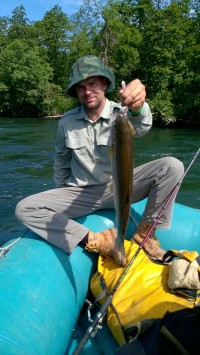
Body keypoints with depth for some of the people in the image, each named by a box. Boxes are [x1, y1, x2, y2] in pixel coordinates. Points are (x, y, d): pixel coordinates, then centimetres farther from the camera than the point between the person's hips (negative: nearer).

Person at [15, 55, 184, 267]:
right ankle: (96, 241, -22)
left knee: (172, 166, -24)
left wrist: (137, 107, -60)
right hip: (81, 193, 2)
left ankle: (145, 232, -9)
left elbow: (140, 127, -36)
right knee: (24, 209, -20)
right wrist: (62, 197, 15)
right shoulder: (66, 121, -4)